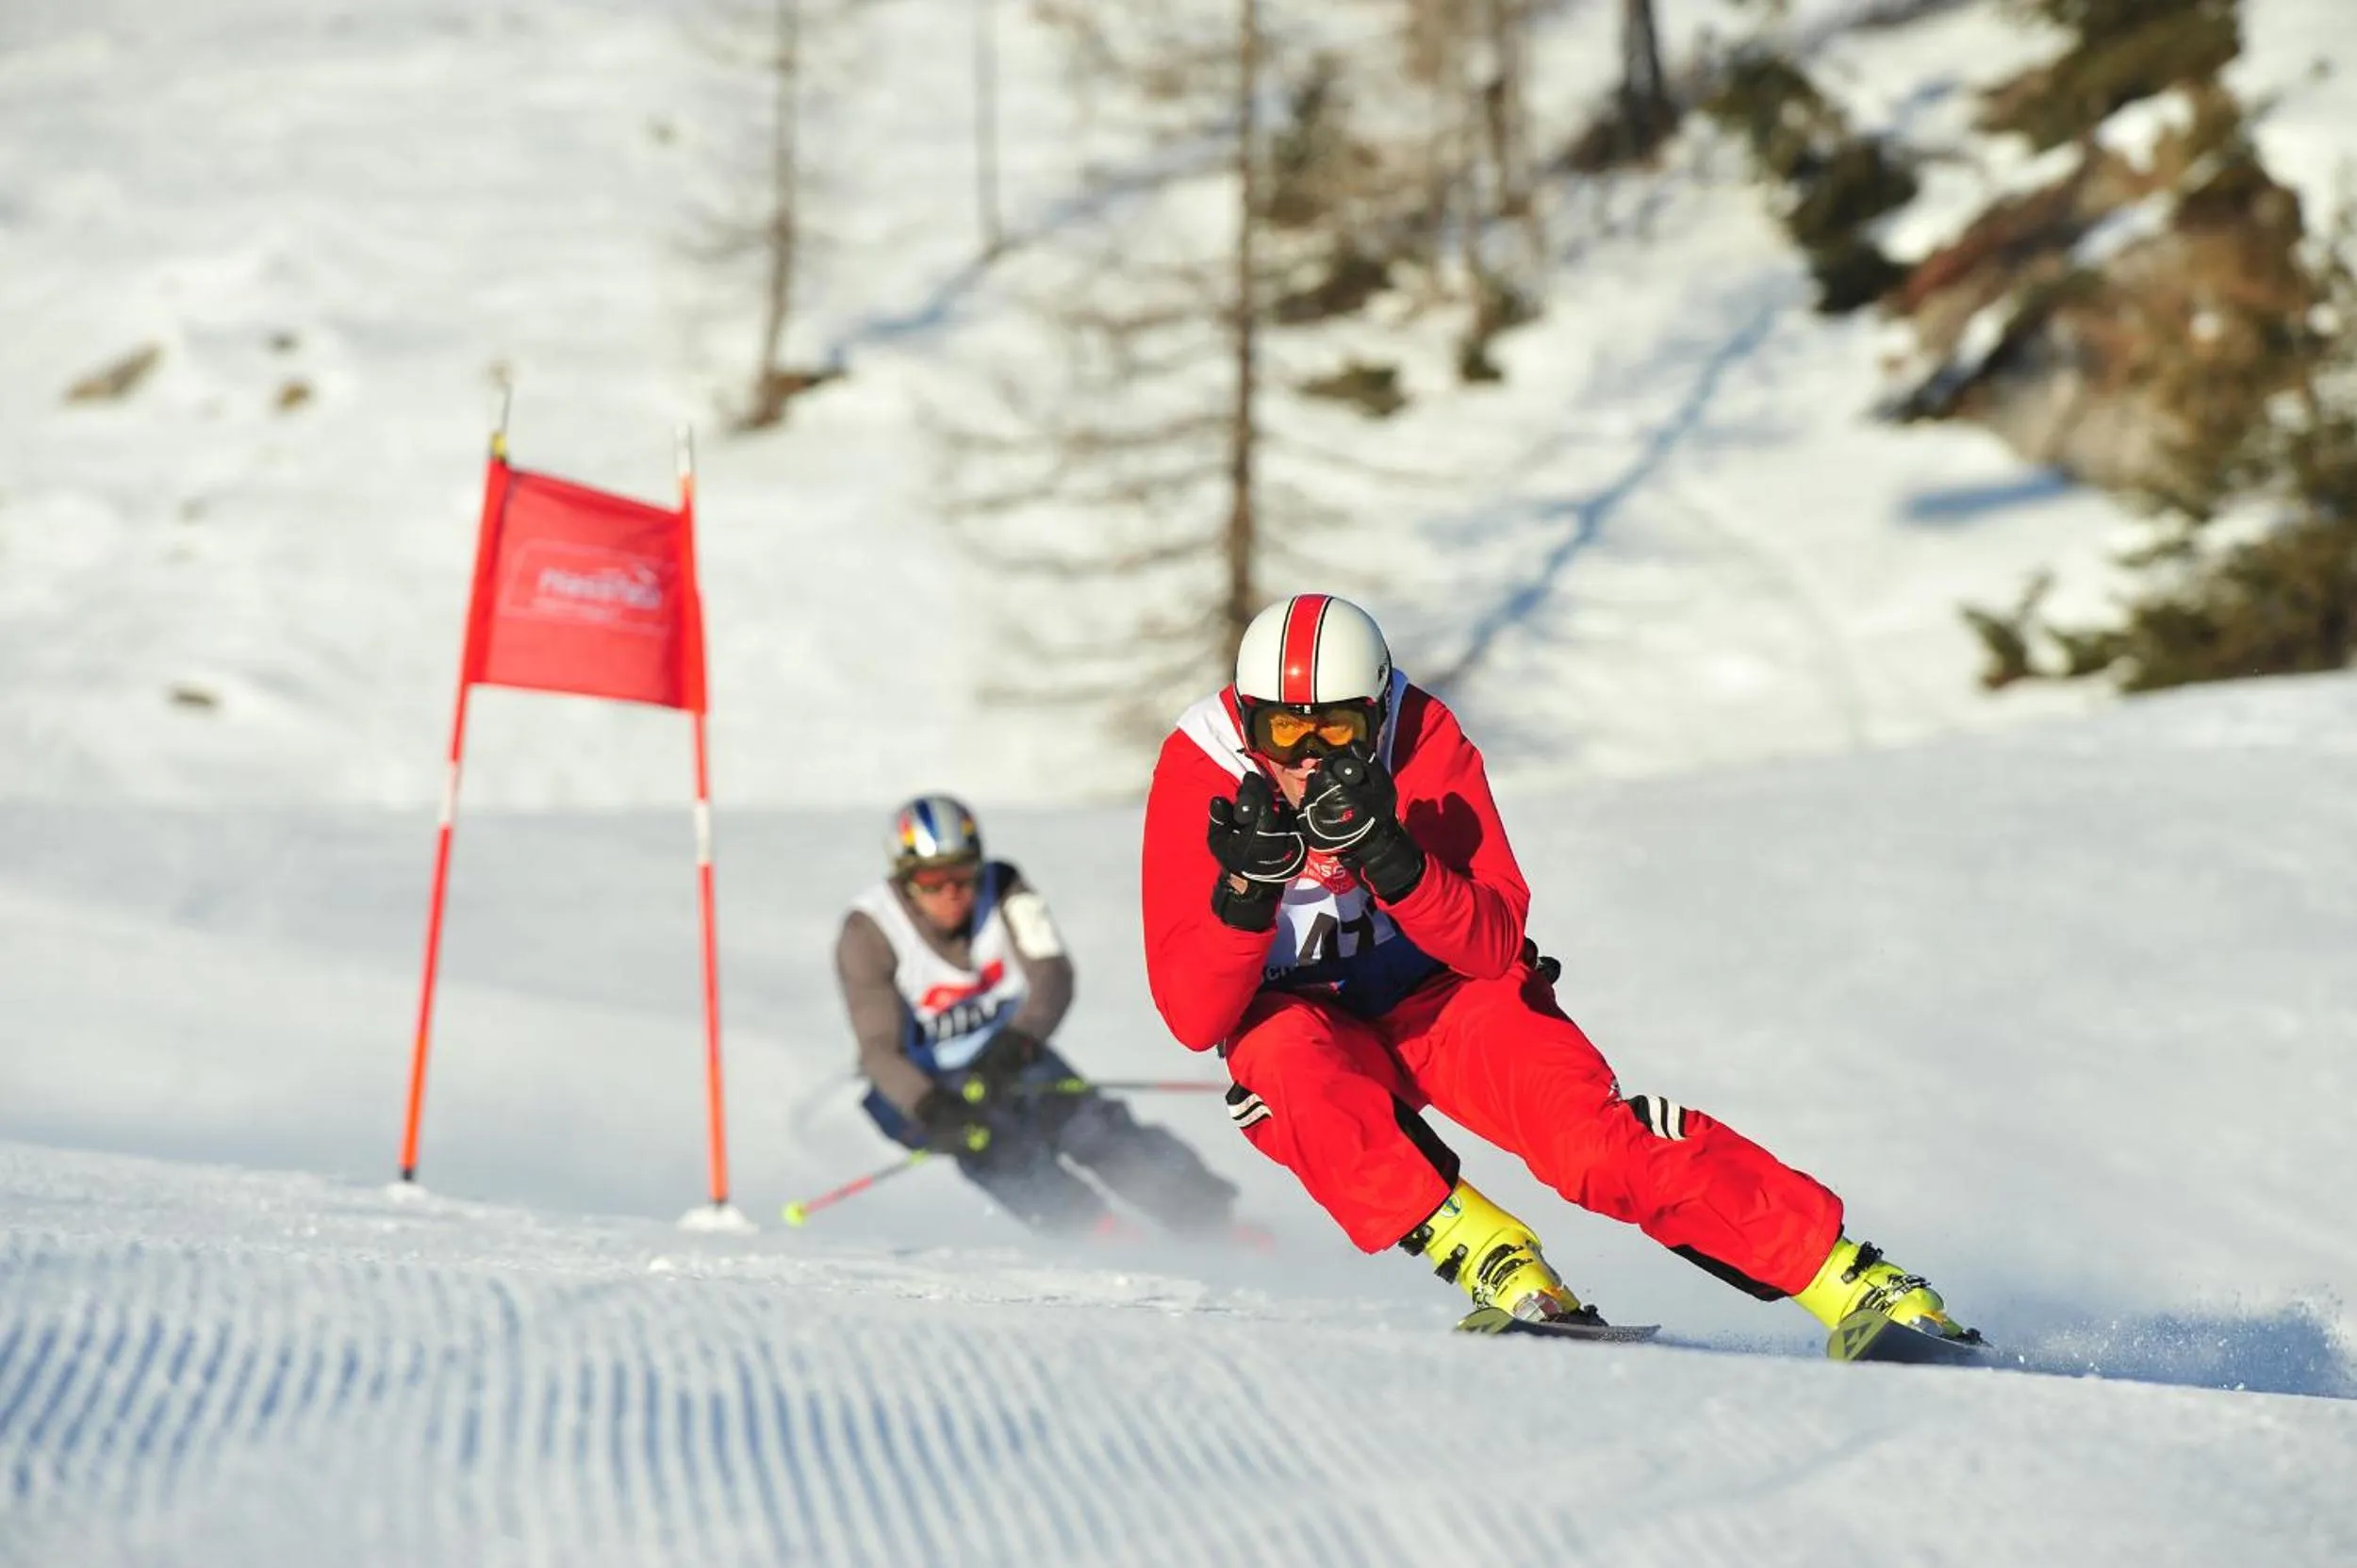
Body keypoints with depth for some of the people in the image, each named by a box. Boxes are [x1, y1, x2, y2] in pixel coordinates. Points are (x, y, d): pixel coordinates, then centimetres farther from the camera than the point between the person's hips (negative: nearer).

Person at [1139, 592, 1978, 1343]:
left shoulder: (1424, 739, -19)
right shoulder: (1197, 771, -20)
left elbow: (1494, 947, -21)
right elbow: (1195, 1018, -23)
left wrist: (1389, 855, -37)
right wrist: (1248, 885, -40)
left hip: (1439, 994, 0)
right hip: (1295, 1017, 0)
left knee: (1591, 1137, -24)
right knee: (1294, 1066, -36)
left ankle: (1846, 1275, -23)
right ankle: (1488, 1258, -30)